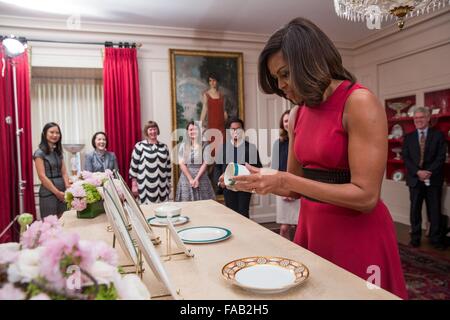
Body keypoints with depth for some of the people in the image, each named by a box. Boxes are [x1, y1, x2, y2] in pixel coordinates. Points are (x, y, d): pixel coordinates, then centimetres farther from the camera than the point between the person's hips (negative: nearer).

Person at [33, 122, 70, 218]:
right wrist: (57, 192, -15)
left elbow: (64, 172, 8)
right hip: (48, 193, -6)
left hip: (62, 192, 6)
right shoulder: (39, 153, -7)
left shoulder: (58, 152, 12)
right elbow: (42, 176, -13)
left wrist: (68, 188, -7)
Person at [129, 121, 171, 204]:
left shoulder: (164, 147, 11)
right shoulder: (140, 146, -2)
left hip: (162, 187, 4)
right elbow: (133, 166, -3)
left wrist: (168, 184, 14)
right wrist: (134, 185, -5)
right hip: (146, 187, -4)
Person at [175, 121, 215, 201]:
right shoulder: (183, 146, 6)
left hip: (201, 178, -1)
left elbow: (205, 164, -4)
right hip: (186, 178, 1)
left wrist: (196, 179, -12)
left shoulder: (204, 145, 1)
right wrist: (190, 179, -11)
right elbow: (181, 164, -1)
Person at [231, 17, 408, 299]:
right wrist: (258, 178, -7)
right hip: (311, 227, 7)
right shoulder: (298, 113, 4)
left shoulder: (359, 103, -16)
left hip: (357, 235, -6)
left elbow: (366, 196, -20)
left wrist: (285, 181, -23)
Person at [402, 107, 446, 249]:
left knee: (434, 210, 5)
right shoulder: (408, 137, 9)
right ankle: (415, 237, 14)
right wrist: (418, 172, -13)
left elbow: (441, 157, -4)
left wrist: (428, 172, -15)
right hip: (415, 178, 1)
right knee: (415, 209, 5)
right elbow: (406, 158, 1)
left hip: (433, 179, -1)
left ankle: (435, 239, 16)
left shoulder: (438, 135, 4)